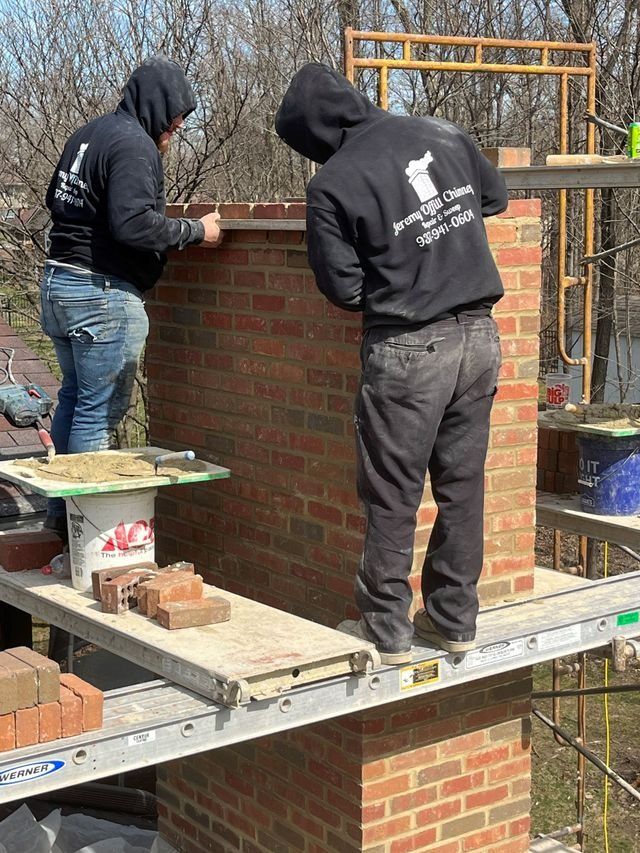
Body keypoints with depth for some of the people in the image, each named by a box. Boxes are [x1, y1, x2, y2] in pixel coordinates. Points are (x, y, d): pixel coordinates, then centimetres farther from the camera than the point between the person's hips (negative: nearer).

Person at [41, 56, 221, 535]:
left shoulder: (87, 134, 15)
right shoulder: (134, 145, -15)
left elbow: (56, 199, 22)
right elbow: (133, 223, -25)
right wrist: (195, 231, -15)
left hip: (58, 282, 10)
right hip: (103, 294, -10)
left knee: (74, 397, 19)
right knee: (100, 410, -2)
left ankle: (61, 510, 26)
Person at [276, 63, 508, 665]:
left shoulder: (331, 184, -9)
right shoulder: (441, 134, 5)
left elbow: (344, 289, -7)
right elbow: (495, 197, 21)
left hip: (408, 349, -5)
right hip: (480, 336, 6)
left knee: (392, 495, 6)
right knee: (462, 485, 13)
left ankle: (386, 629, 14)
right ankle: (455, 620, 23)